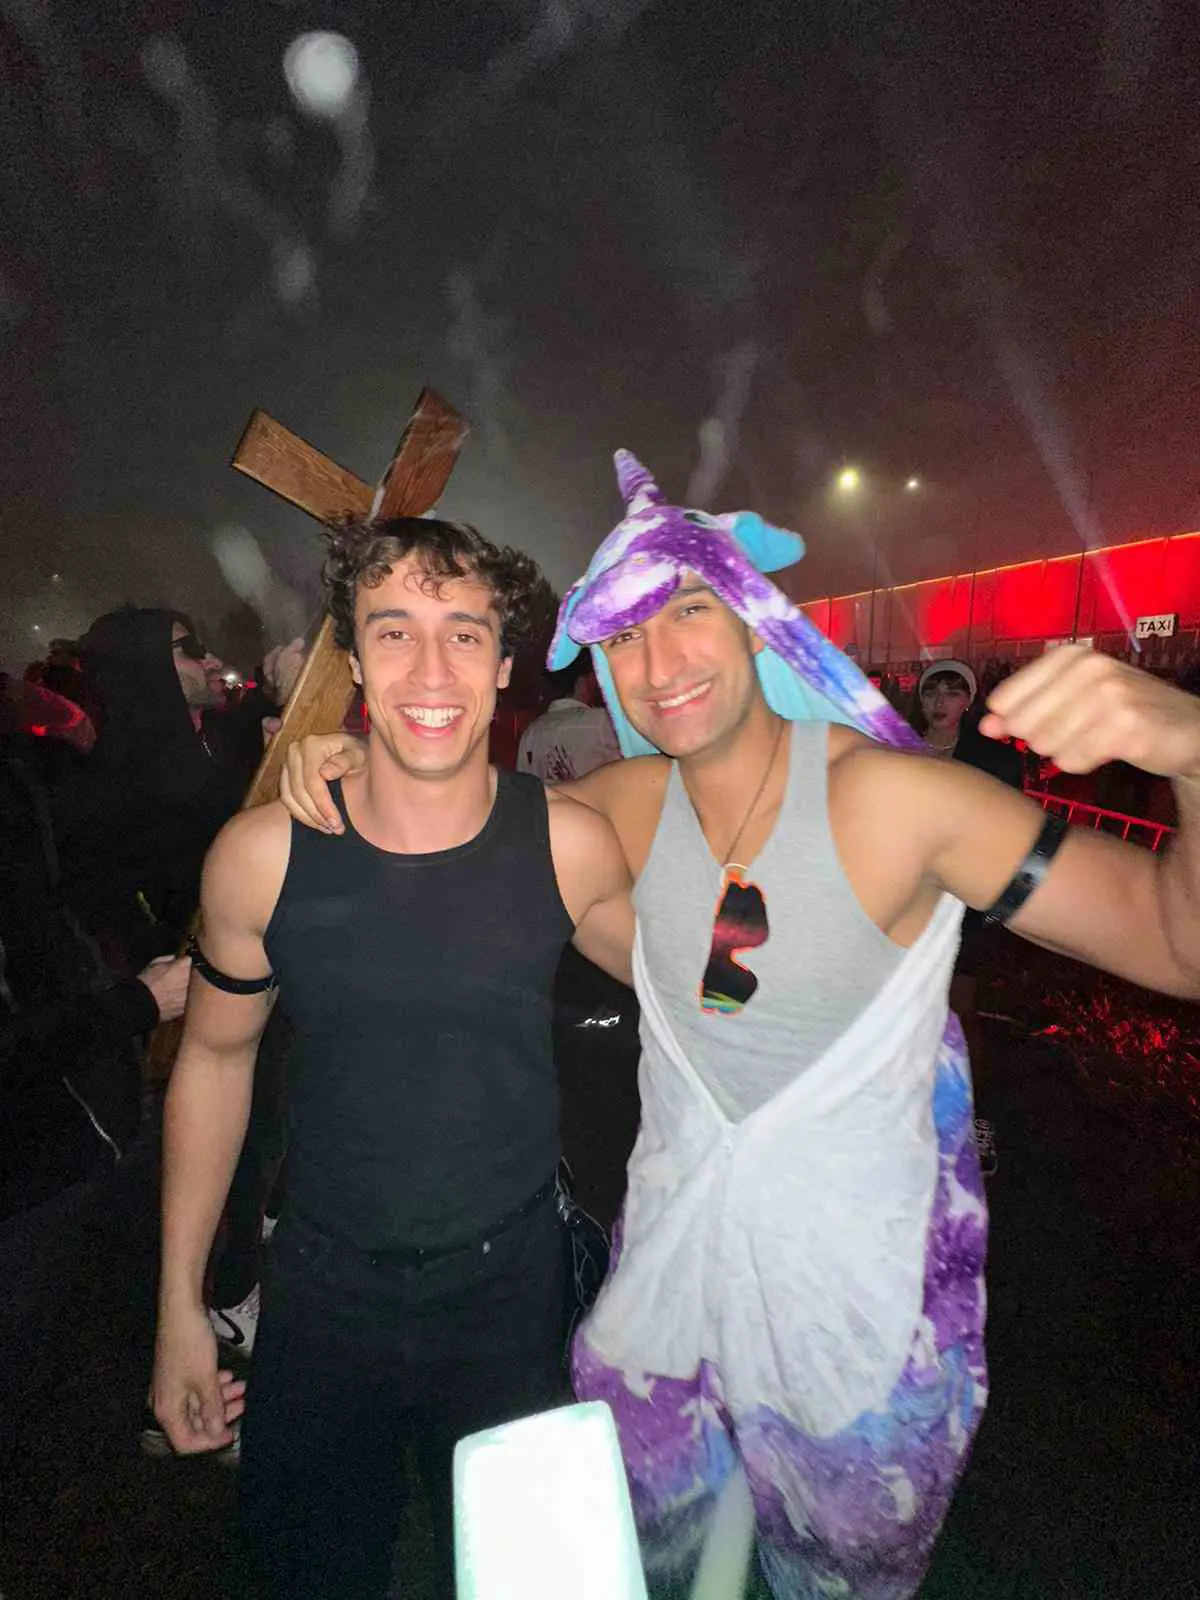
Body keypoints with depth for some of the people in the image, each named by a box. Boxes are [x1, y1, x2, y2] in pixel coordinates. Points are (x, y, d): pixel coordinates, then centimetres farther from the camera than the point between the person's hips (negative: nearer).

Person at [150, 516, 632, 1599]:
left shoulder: (570, 844, -17)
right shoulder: (262, 855, -16)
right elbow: (215, 1057, -2)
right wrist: (181, 1302, 3)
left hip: (512, 1287, 0)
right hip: (323, 1294, 1)